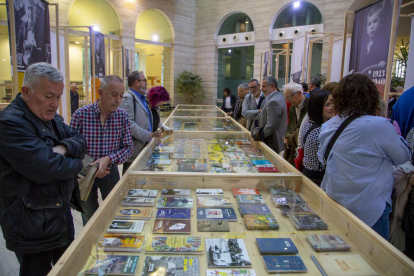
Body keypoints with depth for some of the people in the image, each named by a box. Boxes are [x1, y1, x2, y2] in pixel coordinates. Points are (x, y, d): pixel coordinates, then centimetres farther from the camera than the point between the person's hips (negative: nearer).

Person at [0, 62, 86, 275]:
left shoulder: (50, 117, 8)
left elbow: (80, 141, 5)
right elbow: (45, 168, -32)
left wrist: (64, 147, -18)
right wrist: (77, 164, -12)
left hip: (61, 215, 8)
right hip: (31, 225, -8)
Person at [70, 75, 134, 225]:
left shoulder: (122, 115, -9)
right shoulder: (81, 114, -16)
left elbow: (128, 147, -6)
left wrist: (108, 159, -22)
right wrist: (91, 168, -19)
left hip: (111, 172, 2)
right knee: (90, 219, 17)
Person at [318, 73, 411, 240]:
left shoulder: (328, 126, -2)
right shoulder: (379, 126, -21)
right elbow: (402, 157, -4)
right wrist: (394, 133, 12)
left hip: (334, 202, 6)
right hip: (368, 210, -6)